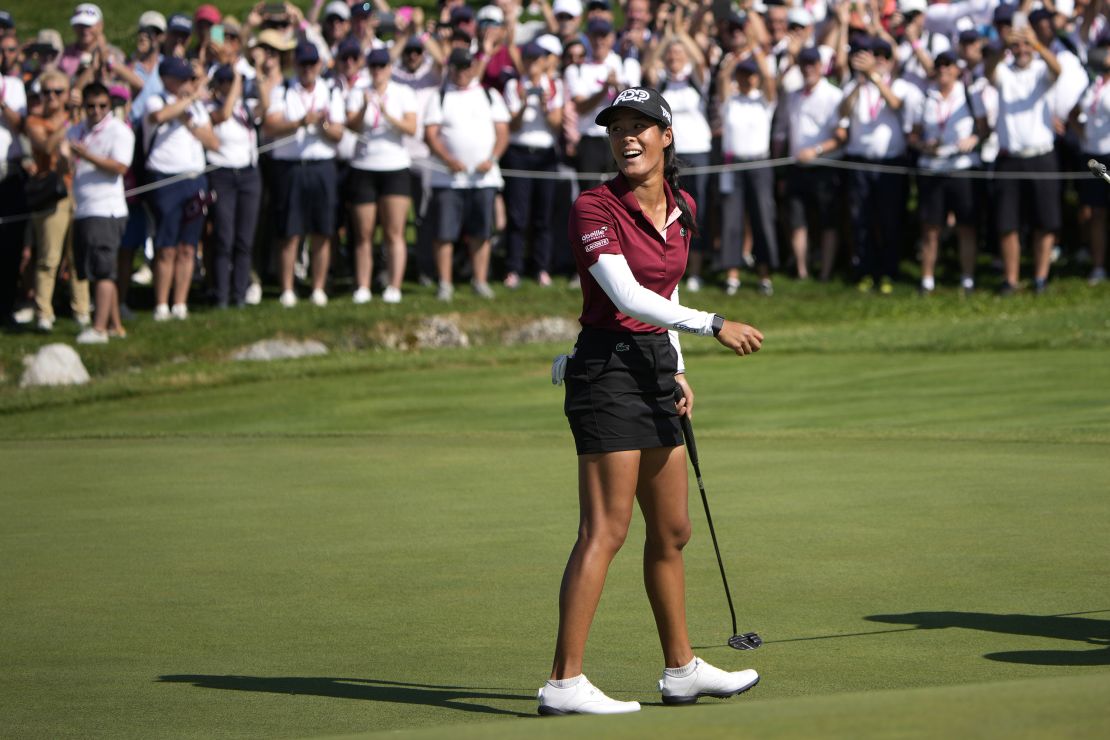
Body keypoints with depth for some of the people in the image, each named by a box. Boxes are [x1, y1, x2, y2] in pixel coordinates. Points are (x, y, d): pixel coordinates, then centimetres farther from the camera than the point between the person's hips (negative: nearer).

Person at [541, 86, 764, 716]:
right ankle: (564, 682, -12)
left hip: (655, 369, 8)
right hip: (608, 369, -8)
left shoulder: (682, 209, 11)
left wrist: (677, 369, 17)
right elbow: (627, 295, -23)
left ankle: (682, 669, 28)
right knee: (605, 532, -12)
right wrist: (714, 325, -29)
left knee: (672, 531, 16)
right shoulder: (595, 208, -13)